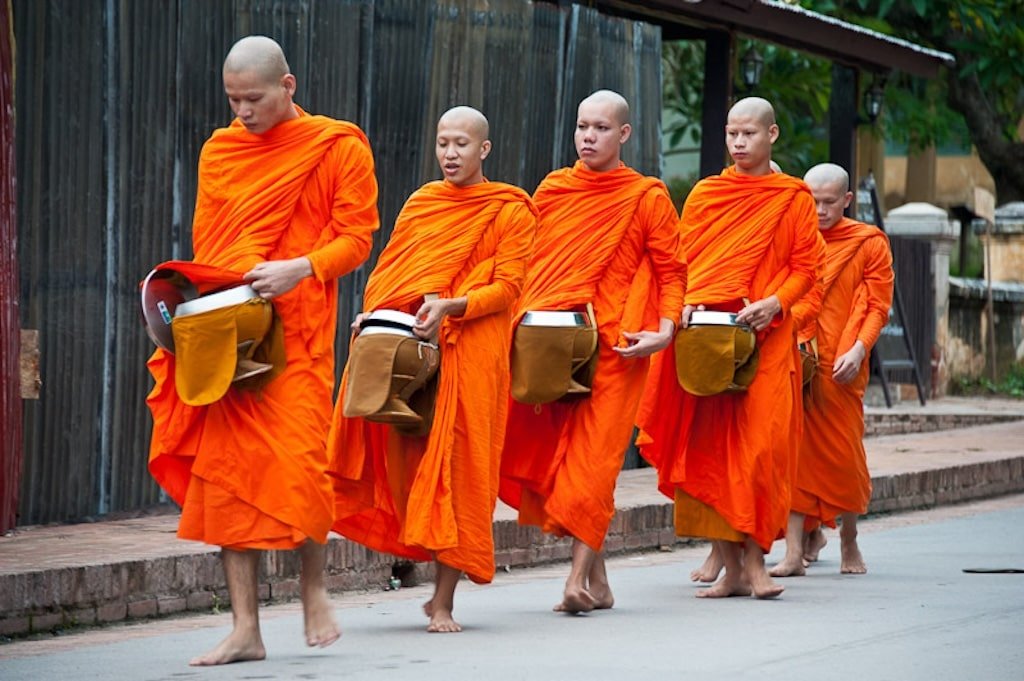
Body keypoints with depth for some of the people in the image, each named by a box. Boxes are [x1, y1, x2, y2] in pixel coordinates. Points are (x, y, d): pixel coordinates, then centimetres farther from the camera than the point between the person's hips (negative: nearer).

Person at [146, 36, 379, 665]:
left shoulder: (337, 147, 1)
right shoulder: (220, 150, 14)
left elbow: (356, 237, -2)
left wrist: (300, 269, -18)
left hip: (296, 330, -4)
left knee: (298, 461, -10)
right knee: (225, 470, -2)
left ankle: (314, 590, 17)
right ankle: (246, 629, 2)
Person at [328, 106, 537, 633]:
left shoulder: (510, 210, 3)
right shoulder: (421, 202, 18)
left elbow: (506, 288, -5)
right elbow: (390, 272, 20)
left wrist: (450, 307, -20)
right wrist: (376, 315, 0)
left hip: (469, 351, -4)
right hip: (405, 347, 4)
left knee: (456, 467, -6)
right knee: (408, 463, -3)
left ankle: (444, 603, -4)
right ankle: (437, 584, 7)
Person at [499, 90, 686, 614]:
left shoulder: (646, 196, 2)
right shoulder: (552, 189, 12)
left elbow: (671, 271, 2)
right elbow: (529, 261, 18)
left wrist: (665, 329, -11)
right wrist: (522, 317, 4)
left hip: (614, 348, -4)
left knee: (593, 458, -10)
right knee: (551, 451, 2)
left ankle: (579, 579, -12)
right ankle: (597, 580, 9)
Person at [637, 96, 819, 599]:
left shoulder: (793, 198, 6)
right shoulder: (705, 194, 13)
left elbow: (805, 268, 4)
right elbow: (682, 261, 14)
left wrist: (773, 303, -13)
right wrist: (687, 304, -5)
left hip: (763, 338, -3)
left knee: (759, 447, -9)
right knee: (707, 448, -1)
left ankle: (755, 561, -3)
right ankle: (730, 567, 3)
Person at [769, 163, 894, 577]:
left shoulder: (869, 243, 5)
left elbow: (878, 306, 2)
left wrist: (858, 349, -13)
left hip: (839, 366, -2)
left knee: (843, 450, 1)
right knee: (794, 448, -5)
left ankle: (849, 542, 19)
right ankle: (795, 549, -6)